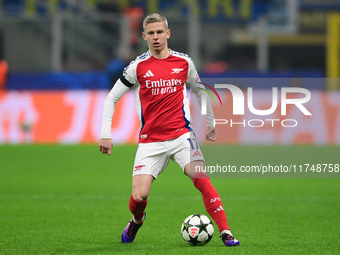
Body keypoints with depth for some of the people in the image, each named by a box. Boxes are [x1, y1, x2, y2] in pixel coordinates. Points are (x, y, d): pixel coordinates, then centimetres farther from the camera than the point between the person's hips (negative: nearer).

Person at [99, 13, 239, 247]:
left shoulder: (184, 62, 4)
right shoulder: (138, 67, -1)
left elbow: (199, 91, 22)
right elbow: (111, 98, 4)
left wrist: (210, 123, 25)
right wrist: (106, 135, -3)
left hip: (181, 135, 1)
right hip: (150, 141, 0)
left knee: (201, 177, -23)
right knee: (139, 196, -11)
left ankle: (226, 232, -20)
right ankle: (137, 220, 26)